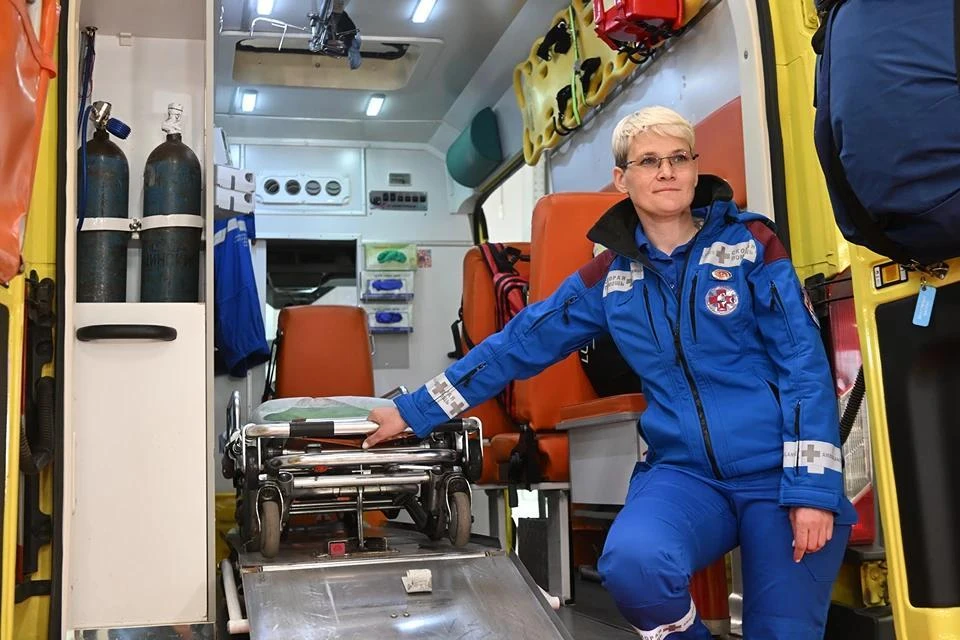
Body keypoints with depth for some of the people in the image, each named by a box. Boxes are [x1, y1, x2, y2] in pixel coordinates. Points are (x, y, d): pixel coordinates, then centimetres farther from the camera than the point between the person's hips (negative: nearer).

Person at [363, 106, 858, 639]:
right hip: (684, 470, 1)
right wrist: (414, 412, 14)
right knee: (631, 561, -28)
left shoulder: (750, 241, 1)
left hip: (778, 473, -1)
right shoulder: (608, 276, 8)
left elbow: (804, 363, -4)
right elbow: (518, 345, 12)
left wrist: (813, 487, -12)